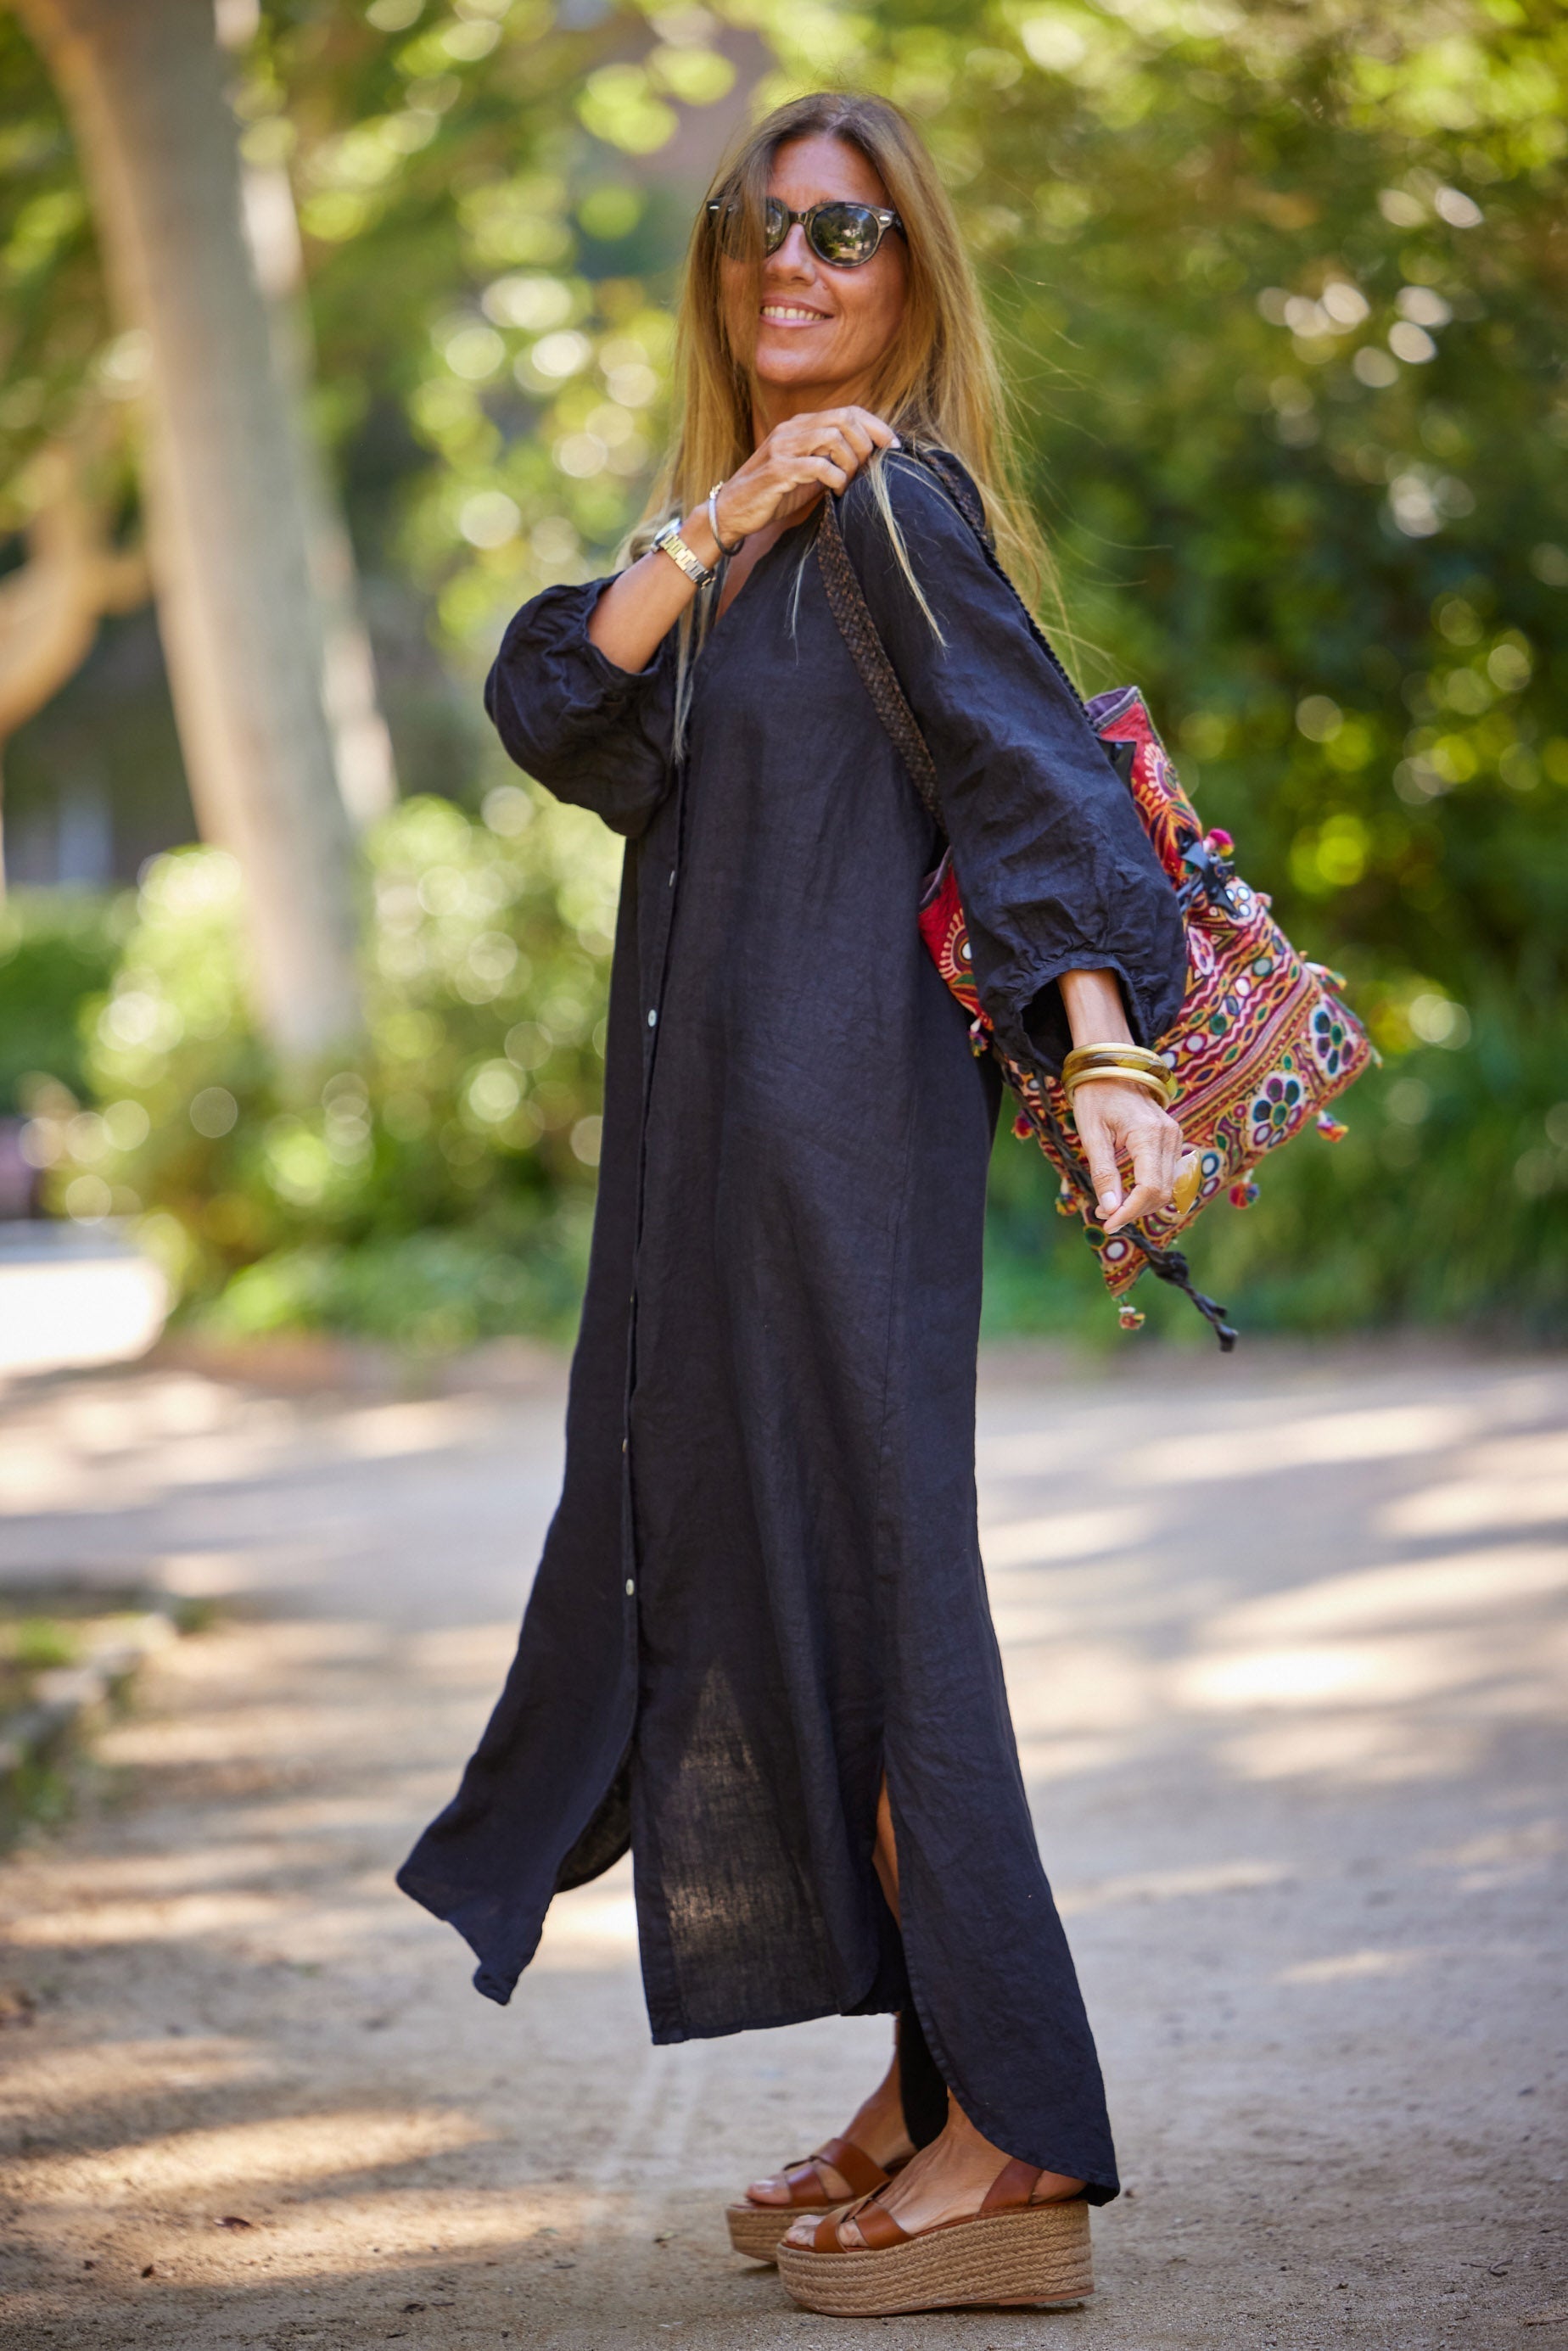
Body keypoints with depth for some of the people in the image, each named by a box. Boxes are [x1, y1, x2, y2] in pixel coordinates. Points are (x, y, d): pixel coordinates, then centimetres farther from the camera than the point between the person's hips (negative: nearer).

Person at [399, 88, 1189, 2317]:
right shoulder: (725, 543, 18)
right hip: (715, 1128, 9)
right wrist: (718, 517, -12)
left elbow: (1041, 777, -16)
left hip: (847, 1112, -9)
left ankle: (1020, 2132, -3)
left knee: (864, 1570, -8)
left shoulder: (894, 501, -6)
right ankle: (933, 2084, 19)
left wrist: (1107, 1051, -29)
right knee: (732, 1555, 11)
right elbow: (555, 702, 2)